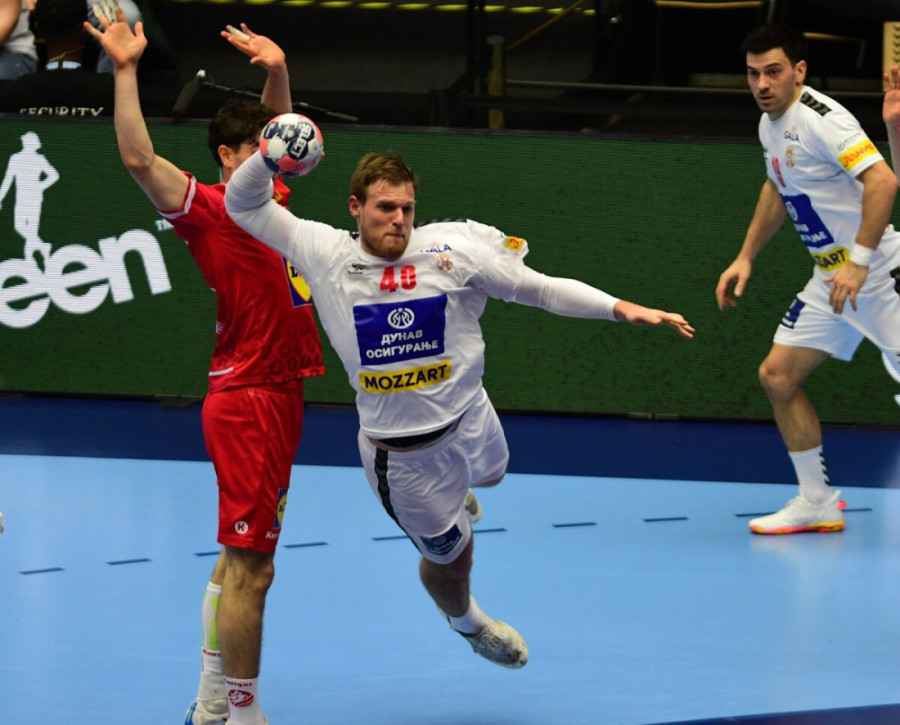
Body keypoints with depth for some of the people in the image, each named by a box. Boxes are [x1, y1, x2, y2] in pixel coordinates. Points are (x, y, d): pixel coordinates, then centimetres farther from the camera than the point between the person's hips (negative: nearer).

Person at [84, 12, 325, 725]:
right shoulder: (209, 208, -10)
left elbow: (275, 132, 29)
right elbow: (140, 159, -24)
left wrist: (277, 70, 13)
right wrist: (126, 71, -28)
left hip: (278, 394, 9)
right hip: (249, 403, -9)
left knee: (239, 560, 14)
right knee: (249, 568, -7)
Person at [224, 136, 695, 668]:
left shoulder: (452, 250, -14)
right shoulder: (325, 254, -14)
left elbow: (541, 289, -9)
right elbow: (245, 205, -8)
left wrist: (621, 309, -19)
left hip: (471, 422, 2)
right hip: (402, 457, -2)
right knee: (451, 557, 18)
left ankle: (452, 491, 71)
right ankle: (466, 621, 54)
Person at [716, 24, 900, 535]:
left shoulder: (820, 119, -20)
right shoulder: (771, 126, 9)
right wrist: (746, 257, 24)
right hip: (830, 279, 9)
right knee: (778, 376, 7)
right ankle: (818, 504, 15)